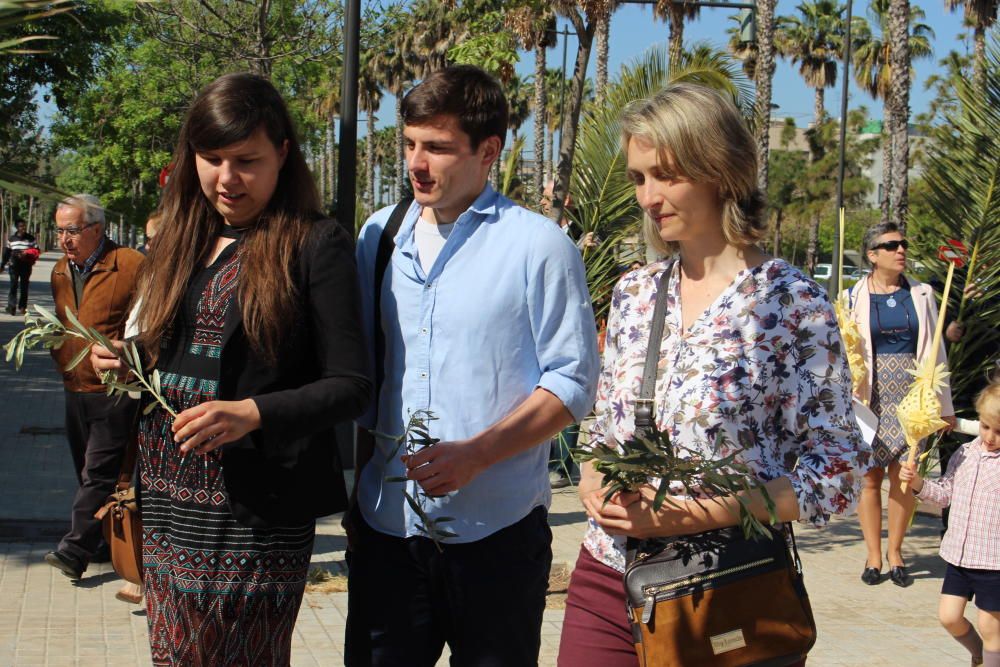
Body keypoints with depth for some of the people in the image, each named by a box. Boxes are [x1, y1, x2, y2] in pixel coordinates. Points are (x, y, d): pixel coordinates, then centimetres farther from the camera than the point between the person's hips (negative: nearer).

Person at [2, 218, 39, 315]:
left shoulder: (31, 238, 5)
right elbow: (6, 253, 12)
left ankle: (22, 307, 15)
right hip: (14, 266, 0)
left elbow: (36, 251, 2)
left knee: (24, 287, 6)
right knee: (13, 286, -9)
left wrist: (27, 253, -16)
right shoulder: (11, 239, 8)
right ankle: (11, 307, -12)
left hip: (26, 266, 0)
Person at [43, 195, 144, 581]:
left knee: (99, 473, -7)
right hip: (75, 390, 8)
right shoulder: (61, 271, 13)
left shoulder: (131, 265, -11)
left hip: (116, 392, -8)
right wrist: (50, 338, 11)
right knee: (87, 472, 13)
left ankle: (75, 550, -5)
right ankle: (108, 543, 23)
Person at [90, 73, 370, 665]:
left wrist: (253, 414, -24)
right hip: (168, 505, 6)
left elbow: (351, 387, -11)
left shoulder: (316, 246, -7)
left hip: (256, 518, -6)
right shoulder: (183, 244, 13)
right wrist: (124, 365, 0)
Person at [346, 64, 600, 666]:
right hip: (386, 523, 4)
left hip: (495, 532, -4)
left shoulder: (538, 246, -6)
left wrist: (476, 453, -18)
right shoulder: (380, 236, 9)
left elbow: (572, 384, -7)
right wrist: (355, 484, 9)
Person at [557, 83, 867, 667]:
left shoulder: (790, 301, -10)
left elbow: (839, 472, -11)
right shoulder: (634, 293, 7)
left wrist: (700, 515, -20)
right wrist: (592, 483, -6)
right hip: (606, 581, 5)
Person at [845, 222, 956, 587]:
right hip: (872, 397, -1)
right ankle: (873, 555, 11)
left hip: (910, 396, 2)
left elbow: (935, 352, 10)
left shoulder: (922, 295, 7)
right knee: (870, 477, 0)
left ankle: (895, 551, 16)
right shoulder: (854, 297, 1)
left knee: (904, 477, 2)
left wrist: (944, 405, 10)